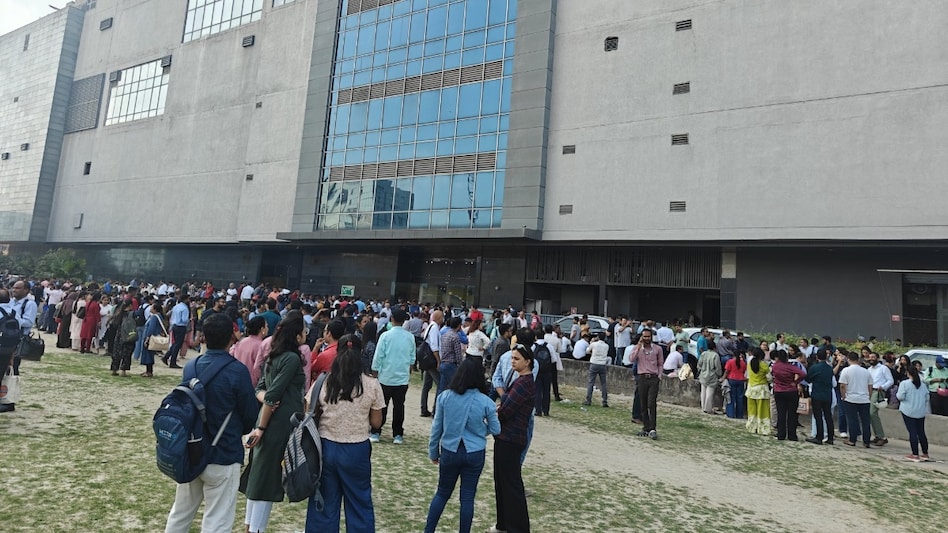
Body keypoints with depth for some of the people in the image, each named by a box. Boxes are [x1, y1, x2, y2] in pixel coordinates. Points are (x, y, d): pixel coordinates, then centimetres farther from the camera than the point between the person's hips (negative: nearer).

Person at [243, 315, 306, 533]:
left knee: (259, 474, 17)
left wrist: (267, 399, -10)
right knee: (269, 476, 2)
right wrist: (261, 428, -15)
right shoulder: (292, 358, -17)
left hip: (270, 420, 9)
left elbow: (261, 388, 10)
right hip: (280, 424, -9)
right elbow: (274, 394, -19)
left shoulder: (274, 356, 11)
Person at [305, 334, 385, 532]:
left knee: (324, 502, 16)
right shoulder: (372, 385, -10)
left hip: (326, 448, 2)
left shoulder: (322, 382, -6)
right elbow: (376, 423, -3)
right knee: (360, 503, 14)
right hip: (357, 450, -1)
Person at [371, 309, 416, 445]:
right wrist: (409, 373, 23)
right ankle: (398, 435, 12)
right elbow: (412, 358, 7)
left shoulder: (385, 336, -11)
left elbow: (378, 357, -8)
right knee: (399, 406, 8)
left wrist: (374, 373, 3)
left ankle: (375, 433, 13)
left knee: (382, 406, 8)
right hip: (403, 378, 2)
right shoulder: (410, 337, -1)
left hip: (386, 377, -2)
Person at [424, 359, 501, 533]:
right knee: (467, 497, 11)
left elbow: (436, 427, -1)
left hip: (450, 452, 1)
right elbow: (495, 430, -1)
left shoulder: (445, 396, -9)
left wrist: (433, 452, 11)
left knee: (442, 493, 18)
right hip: (475, 454, -1)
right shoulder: (486, 402, -12)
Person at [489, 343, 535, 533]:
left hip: (510, 439, -10)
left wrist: (496, 412, 0)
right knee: (501, 480, 19)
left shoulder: (524, 383, -21)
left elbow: (505, 411, -21)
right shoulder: (523, 380, 11)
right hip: (506, 437, 10)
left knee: (511, 483, 1)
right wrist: (501, 407, -7)